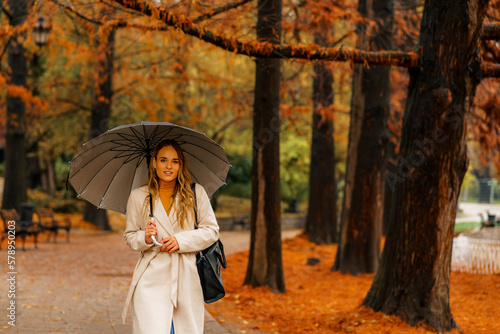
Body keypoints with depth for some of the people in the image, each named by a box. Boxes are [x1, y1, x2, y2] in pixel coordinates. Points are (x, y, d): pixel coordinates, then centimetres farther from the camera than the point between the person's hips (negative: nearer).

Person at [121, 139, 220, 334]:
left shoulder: (196, 193, 6)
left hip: (187, 278, 1)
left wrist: (181, 240, -9)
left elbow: (211, 230, 6)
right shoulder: (138, 197, 7)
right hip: (151, 279, -1)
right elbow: (129, 236, 13)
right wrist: (144, 238, -9)